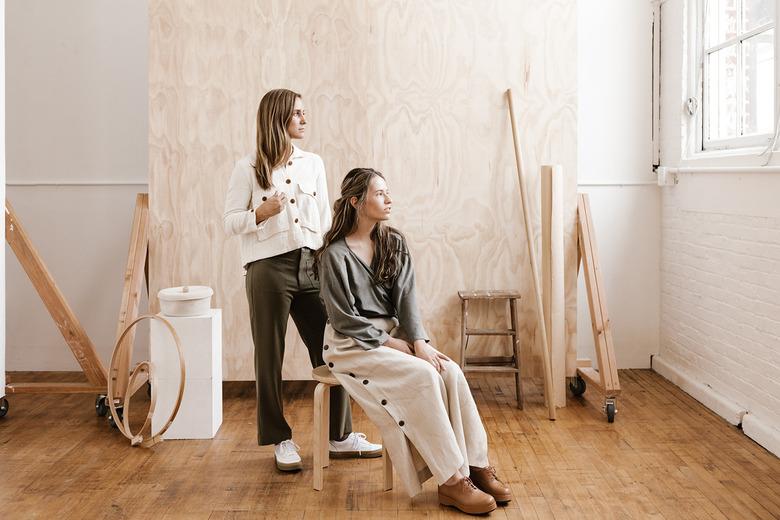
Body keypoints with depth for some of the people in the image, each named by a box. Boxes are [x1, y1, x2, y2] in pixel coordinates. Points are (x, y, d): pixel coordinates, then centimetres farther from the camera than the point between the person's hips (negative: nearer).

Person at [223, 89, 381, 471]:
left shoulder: (313, 163, 11)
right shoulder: (248, 168, 0)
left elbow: (324, 220, 14)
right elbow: (229, 221, 0)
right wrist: (261, 213, -17)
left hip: (311, 267, 4)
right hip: (269, 268, -4)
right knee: (270, 357, 5)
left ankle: (341, 436, 19)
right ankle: (280, 440, 19)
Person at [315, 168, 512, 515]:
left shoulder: (394, 243, 6)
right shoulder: (335, 255, -12)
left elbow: (405, 296, -2)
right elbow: (345, 320, -12)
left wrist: (419, 341, -17)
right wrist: (391, 343, -15)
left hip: (391, 334, 6)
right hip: (352, 344, -6)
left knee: (451, 371, -20)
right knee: (423, 376, -28)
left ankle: (475, 464, -16)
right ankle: (451, 480, -23)